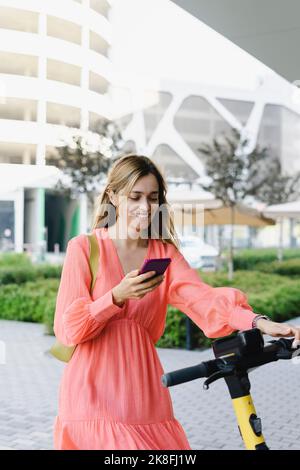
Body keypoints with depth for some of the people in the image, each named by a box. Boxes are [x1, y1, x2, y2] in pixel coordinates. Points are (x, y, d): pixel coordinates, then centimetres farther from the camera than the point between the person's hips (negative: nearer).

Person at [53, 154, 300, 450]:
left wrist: (259, 322, -29)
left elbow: (202, 297, -11)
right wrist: (117, 297, -20)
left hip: (144, 396, 3)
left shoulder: (165, 254, 8)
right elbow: (67, 329, -6)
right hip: (92, 393, -3)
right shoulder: (83, 248, -1)